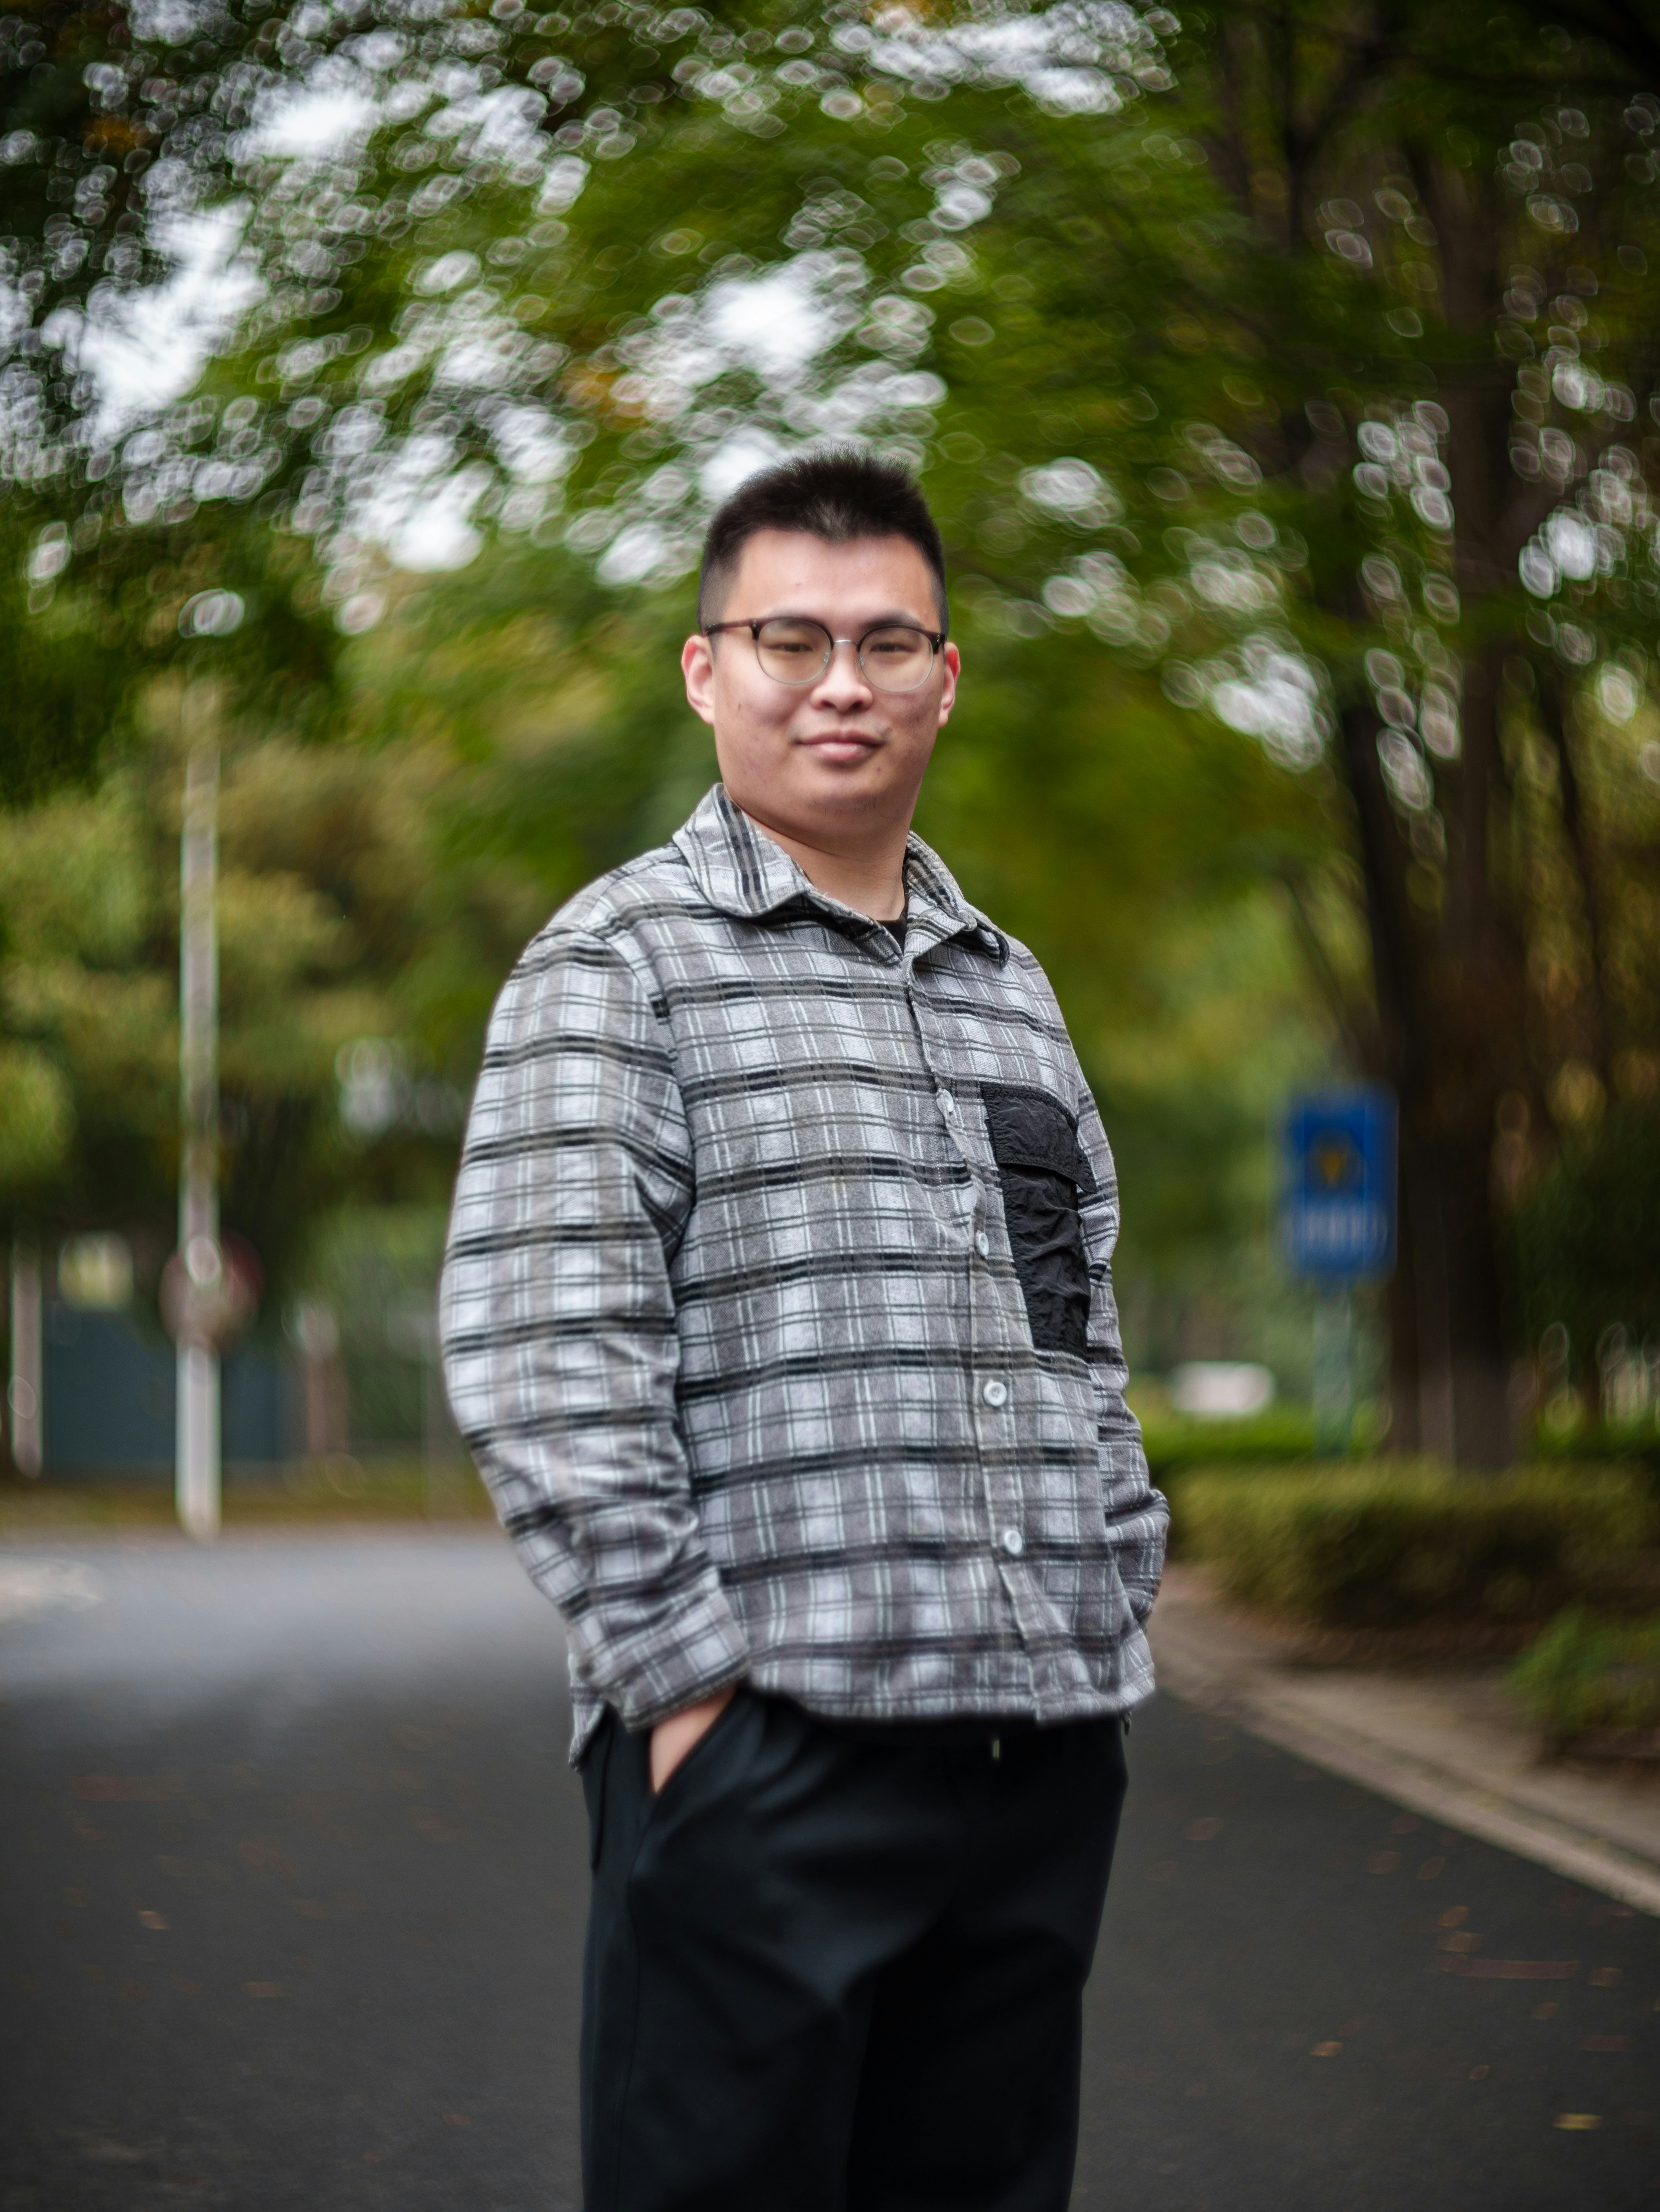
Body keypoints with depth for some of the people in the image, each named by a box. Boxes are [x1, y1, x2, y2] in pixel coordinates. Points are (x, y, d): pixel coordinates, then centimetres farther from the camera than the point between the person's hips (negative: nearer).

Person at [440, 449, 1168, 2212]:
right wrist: (683, 1669, -15)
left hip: (1044, 1745, 6)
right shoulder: (625, 959, -2)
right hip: (765, 1747, -6)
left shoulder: (1010, 990, 19)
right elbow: (539, 1356, -11)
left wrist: (1115, 1621, 12)